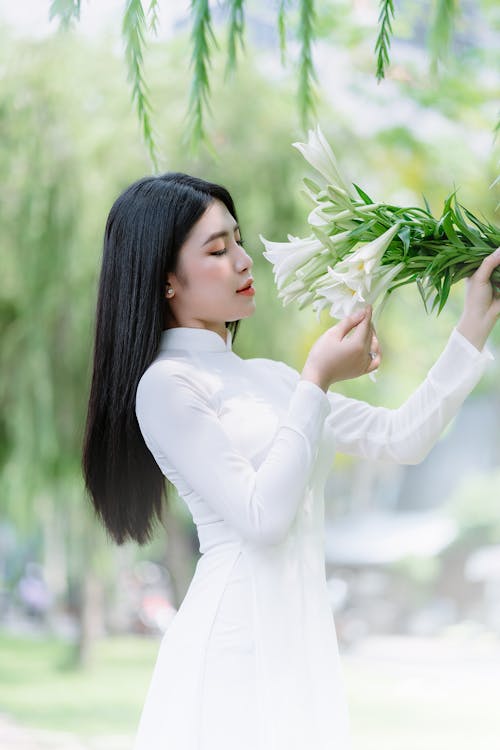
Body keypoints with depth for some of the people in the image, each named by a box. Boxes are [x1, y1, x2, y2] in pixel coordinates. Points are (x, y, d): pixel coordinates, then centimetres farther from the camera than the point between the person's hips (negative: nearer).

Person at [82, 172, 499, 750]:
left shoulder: (267, 378, 15)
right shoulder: (166, 386, -8)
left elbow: (399, 439, 12)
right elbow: (261, 516, -15)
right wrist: (317, 382, -11)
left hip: (303, 643, 7)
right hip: (234, 646, -7)